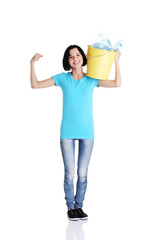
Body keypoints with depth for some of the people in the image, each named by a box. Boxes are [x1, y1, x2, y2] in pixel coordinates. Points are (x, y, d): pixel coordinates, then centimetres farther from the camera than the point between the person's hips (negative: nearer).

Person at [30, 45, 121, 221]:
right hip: (67, 133, -1)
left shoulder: (92, 79, 4)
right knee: (69, 173, 1)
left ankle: (79, 206, 19)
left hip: (87, 133, 1)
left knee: (82, 173, 5)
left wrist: (116, 61, -3)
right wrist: (32, 63, -9)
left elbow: (117, 83, -3)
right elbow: (35, 85, 1)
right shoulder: (62, 78, 2)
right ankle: (70, 207, 15)